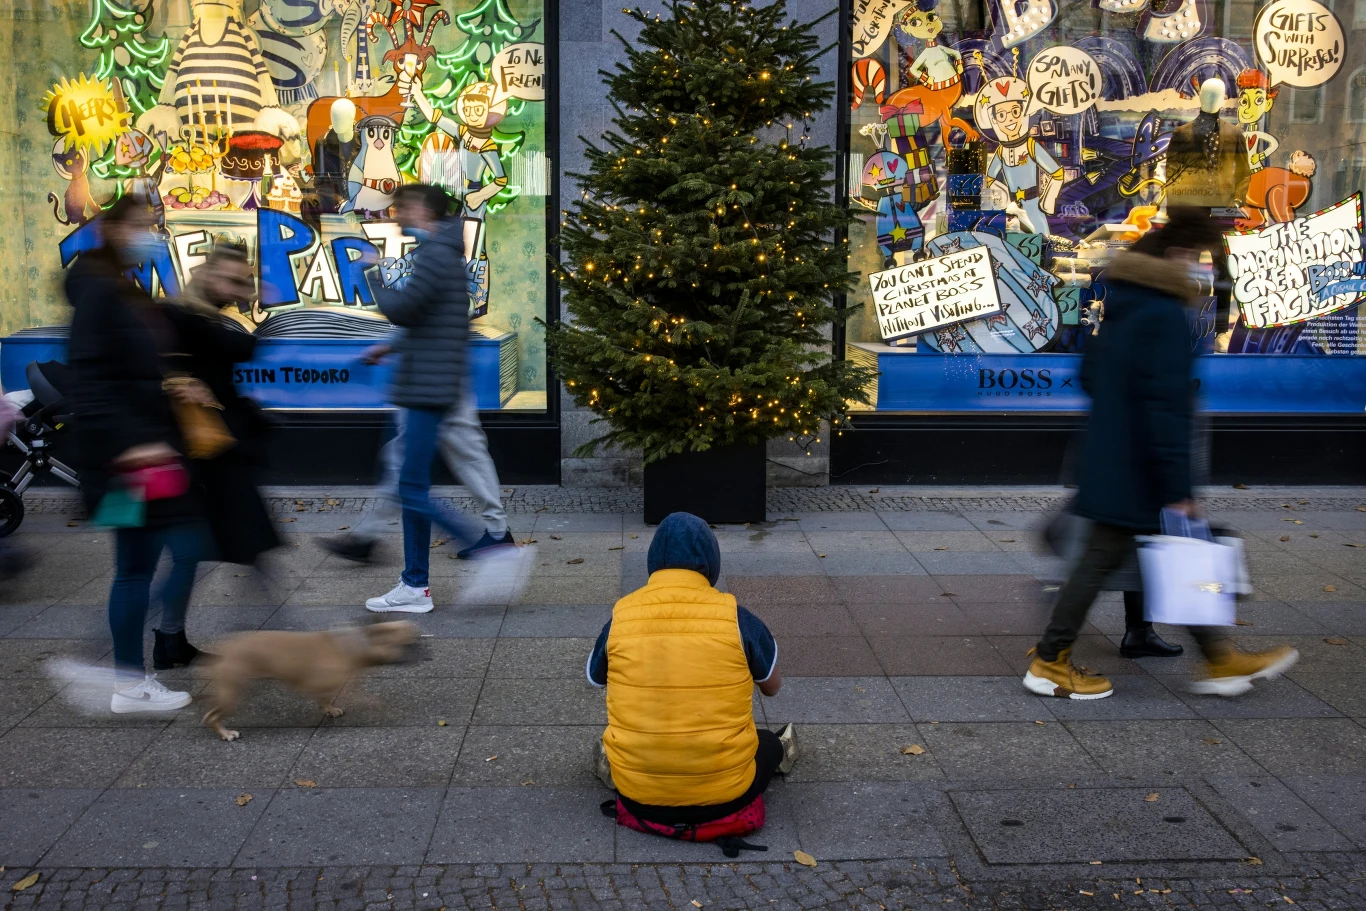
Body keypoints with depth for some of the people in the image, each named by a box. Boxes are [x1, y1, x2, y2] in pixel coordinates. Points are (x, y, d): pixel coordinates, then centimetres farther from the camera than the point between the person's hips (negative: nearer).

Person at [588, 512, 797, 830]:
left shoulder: (619, 617, -6)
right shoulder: (737, 618, -10)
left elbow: (596, 680, 13)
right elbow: (773, 687, 8)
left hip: (638, 798, -1)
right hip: (724, 795, 1)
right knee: (770, 745, 35)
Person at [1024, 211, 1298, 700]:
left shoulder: (1122, 307, 10)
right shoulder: (1164, 314, -20)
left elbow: (1089, 374, 19)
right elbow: (1167, 406, -24)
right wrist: (1177, 488, -22)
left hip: (1111, 458, 10)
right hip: (1136, 470, -10)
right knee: (1100, 559, 0)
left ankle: (1219, 659, 26)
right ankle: (1050, 663, 12)